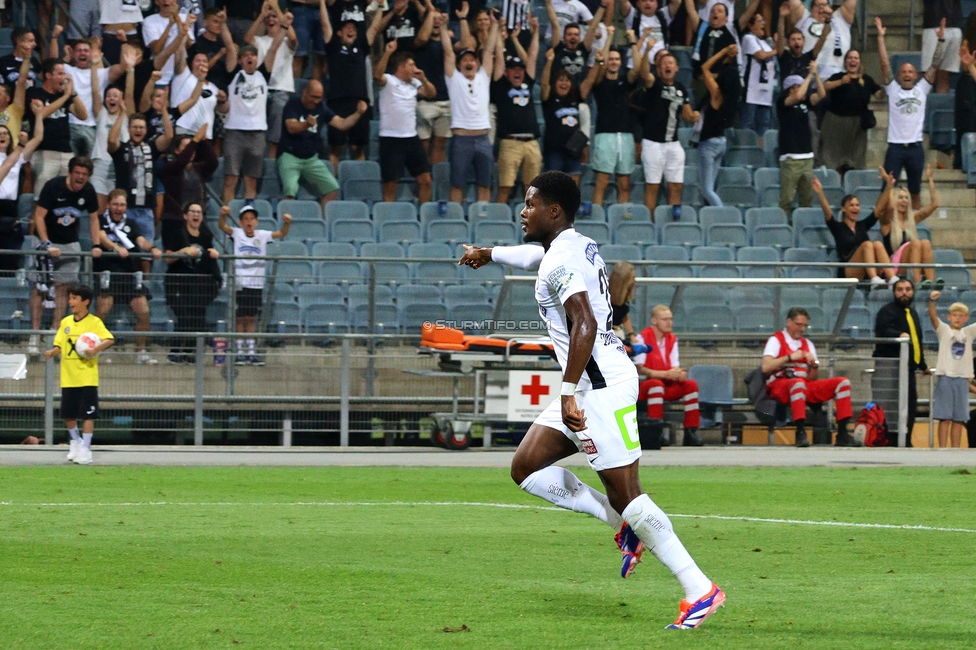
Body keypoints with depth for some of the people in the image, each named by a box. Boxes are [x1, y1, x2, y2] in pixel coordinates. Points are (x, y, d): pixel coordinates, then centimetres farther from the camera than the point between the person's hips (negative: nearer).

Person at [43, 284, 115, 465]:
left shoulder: (94, 322, -5)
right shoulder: (65, 322, 10)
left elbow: (110, 339, -15)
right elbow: (60, 346, 11)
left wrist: (97, 348, -32)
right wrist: (52, 352, -10)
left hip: (87, 378, -5)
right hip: (68, 378, 5)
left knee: (87, 414, -4)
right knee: (68, 414, 8)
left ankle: (85, 449, 3)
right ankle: (76, 442, 30)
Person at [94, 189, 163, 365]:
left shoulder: (131, 225, 18)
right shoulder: (102, 222, 6)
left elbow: (141, 241, 2)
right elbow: (102, 238, -14)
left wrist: (151, 248, -22)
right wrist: (116, 248, -35)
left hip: (130, 274, 4)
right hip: (107, 271, -4)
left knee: (143, 312, -4)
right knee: (102, 311, -19)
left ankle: (141, 351, 10)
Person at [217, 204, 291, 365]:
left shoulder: (262, 235, 4)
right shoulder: (237, 234, -1)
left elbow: (281, 234, -5)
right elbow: (222, 227, -16)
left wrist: (287, 223, -26)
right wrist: (223, 215, -37)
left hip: (257, 284, 2)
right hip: (240, 283, -2)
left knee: (251, 319, 7)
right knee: (240, 319, 0)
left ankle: (251, 353, 11)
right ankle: (240, 353, 5)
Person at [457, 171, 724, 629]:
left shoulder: (561, 261, -15)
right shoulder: (578, 246, 16)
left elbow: (585, 326, -27)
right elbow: (534, 253, 41)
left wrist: (569, 392, -27)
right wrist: (490, 254, 57)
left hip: (602, 384, -10)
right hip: (591, 384, 10)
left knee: (626, 495, -11)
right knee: (526, 469, 11)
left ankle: (700, 590, -11)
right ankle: (626, 527, 11)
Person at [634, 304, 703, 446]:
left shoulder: (672, 339, 9)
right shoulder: (643, 338, -11)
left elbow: (675, 368, 5)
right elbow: (639, 369, -19)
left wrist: (679, 374, -21)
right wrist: (666, 374, -28)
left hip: (667, 386, 6)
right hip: (643, 386, -6)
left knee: (691, 384, -14)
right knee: (656, 384, -37)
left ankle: (691, 433, -15)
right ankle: (655, 433, -42)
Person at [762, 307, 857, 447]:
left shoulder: (807, 344, 22)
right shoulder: (776, 340, 6)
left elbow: (812, 378, 16)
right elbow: (766, 367, -12)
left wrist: (814, 365, -5)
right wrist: (789, 357, -16)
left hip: (806, 385, 6)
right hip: (779, 386, -6)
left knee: (843, 382, -9)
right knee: (798, 383, -42)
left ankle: (842, 434, -17)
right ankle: (801, 433, -45)